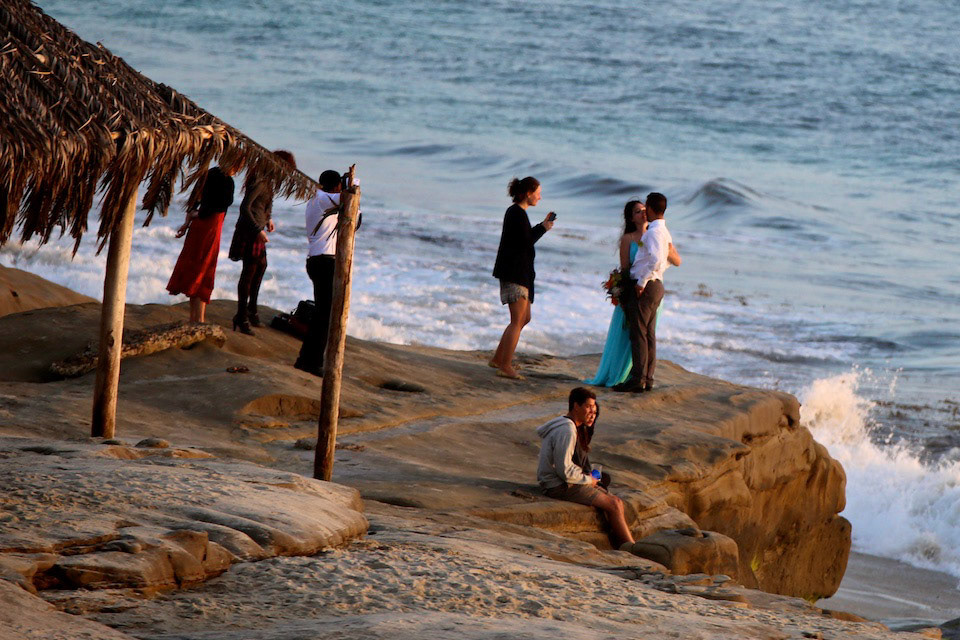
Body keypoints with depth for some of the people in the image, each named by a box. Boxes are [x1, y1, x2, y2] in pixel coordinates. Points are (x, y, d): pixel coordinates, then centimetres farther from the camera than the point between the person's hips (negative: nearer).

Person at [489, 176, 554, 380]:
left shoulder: (516, 212, 16)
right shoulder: (517, 213, -14)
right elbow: (525, 241, -19)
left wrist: (542, 225, 20)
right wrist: (543, 228, -6)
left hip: (520, 272, 10)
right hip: (515, 273, -10)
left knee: (524, 318, 15)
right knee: (517, 320, -10)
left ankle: (498, 359, 20)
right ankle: (505, 366, -10)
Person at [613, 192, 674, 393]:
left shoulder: (654, 232, -16)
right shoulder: (665, 232, 14)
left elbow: (657, 260, -30)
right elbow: (668, 261, 28)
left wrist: (642, 282, -22)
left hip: (644, 287, -10)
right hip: (656, 285, 10)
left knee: (638, 333, -7)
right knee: (649, 334, 11)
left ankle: (638, 379, -8)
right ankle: (647, 378, 14)